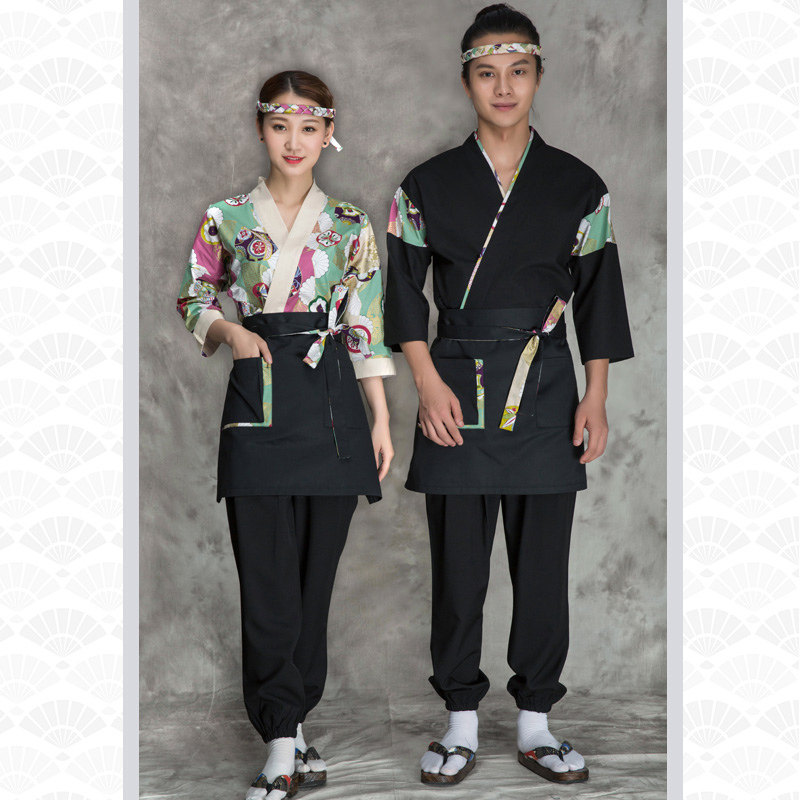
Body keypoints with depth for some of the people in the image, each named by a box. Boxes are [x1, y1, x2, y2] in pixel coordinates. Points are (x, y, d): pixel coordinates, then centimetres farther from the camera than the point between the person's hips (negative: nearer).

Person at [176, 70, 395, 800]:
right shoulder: (226, 218, 5)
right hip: (258, 403, -1)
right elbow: (194, 301, 13)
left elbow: (367, 331, 8)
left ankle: (289, 727, 19)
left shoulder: (350, 226, 8)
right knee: (267, 578, -5)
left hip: (331, 401, 2)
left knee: (316, 571, 6)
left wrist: (383, 419, 4)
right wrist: (230, 331, -8)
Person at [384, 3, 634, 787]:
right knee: (458, 565, 4)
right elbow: (404, 290, 4)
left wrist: (595, 397, 3)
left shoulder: (578, 187, 6)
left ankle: (535, 722, 18)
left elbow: (597, 296, 8)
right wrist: (429, 384, -5)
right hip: (456, 393, 0)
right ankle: (461, 721, 17)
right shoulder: (427, 185, 4)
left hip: (547, 400, 1)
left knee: (543, 566, 5)